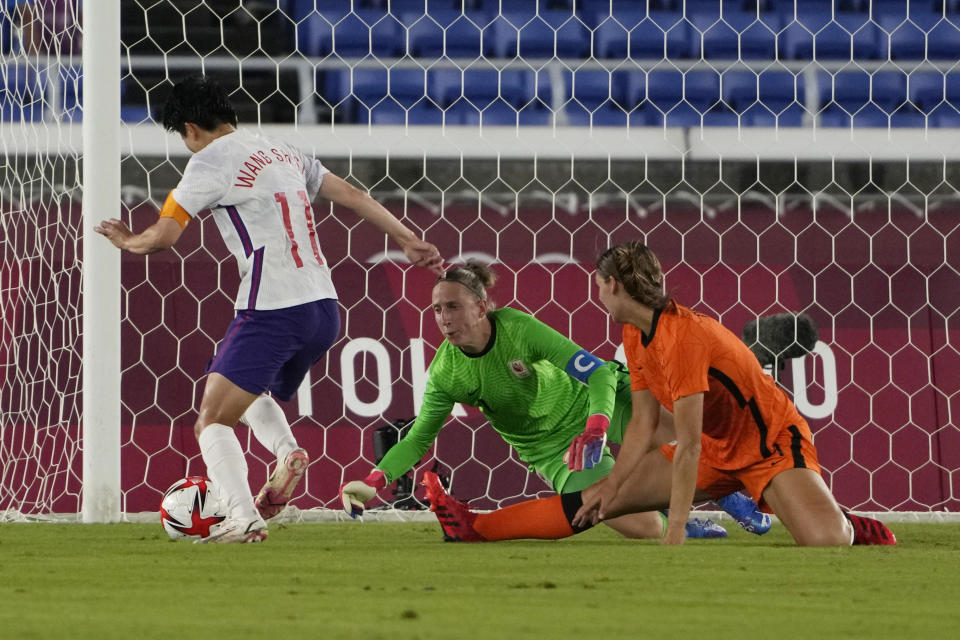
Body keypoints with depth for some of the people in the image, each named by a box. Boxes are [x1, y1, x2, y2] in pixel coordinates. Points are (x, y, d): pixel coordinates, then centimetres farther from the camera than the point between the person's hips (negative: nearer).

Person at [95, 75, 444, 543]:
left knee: (212, 421, -6)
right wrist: (408, 240, 28)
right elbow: (352, 195, 21)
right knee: (248, 393, 30)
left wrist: (126, 240, 14)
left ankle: (244, 518, -26)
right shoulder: (283, 153, 18)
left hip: (272, 311, -8)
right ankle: (286, 451, 1)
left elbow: (163, 236, -7)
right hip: (324, 310, 8)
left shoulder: (211, 160, -4)